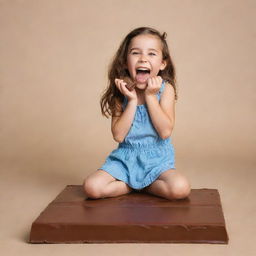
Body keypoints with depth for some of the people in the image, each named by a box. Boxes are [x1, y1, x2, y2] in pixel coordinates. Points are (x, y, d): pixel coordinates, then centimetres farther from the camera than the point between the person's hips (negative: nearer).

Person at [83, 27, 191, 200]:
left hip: (157, 159, -1)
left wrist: (150, 96, -18)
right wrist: (132, 100, -18)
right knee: (92, 187, -20)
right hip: (125, 159, 1)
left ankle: (138, 184, -5)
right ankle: (137, 184, -1)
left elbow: (165, 131, -17)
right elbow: (118, 135, -11)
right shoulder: (121, 92, -4)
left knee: (181, 189, -29)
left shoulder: (165, 89, -7)